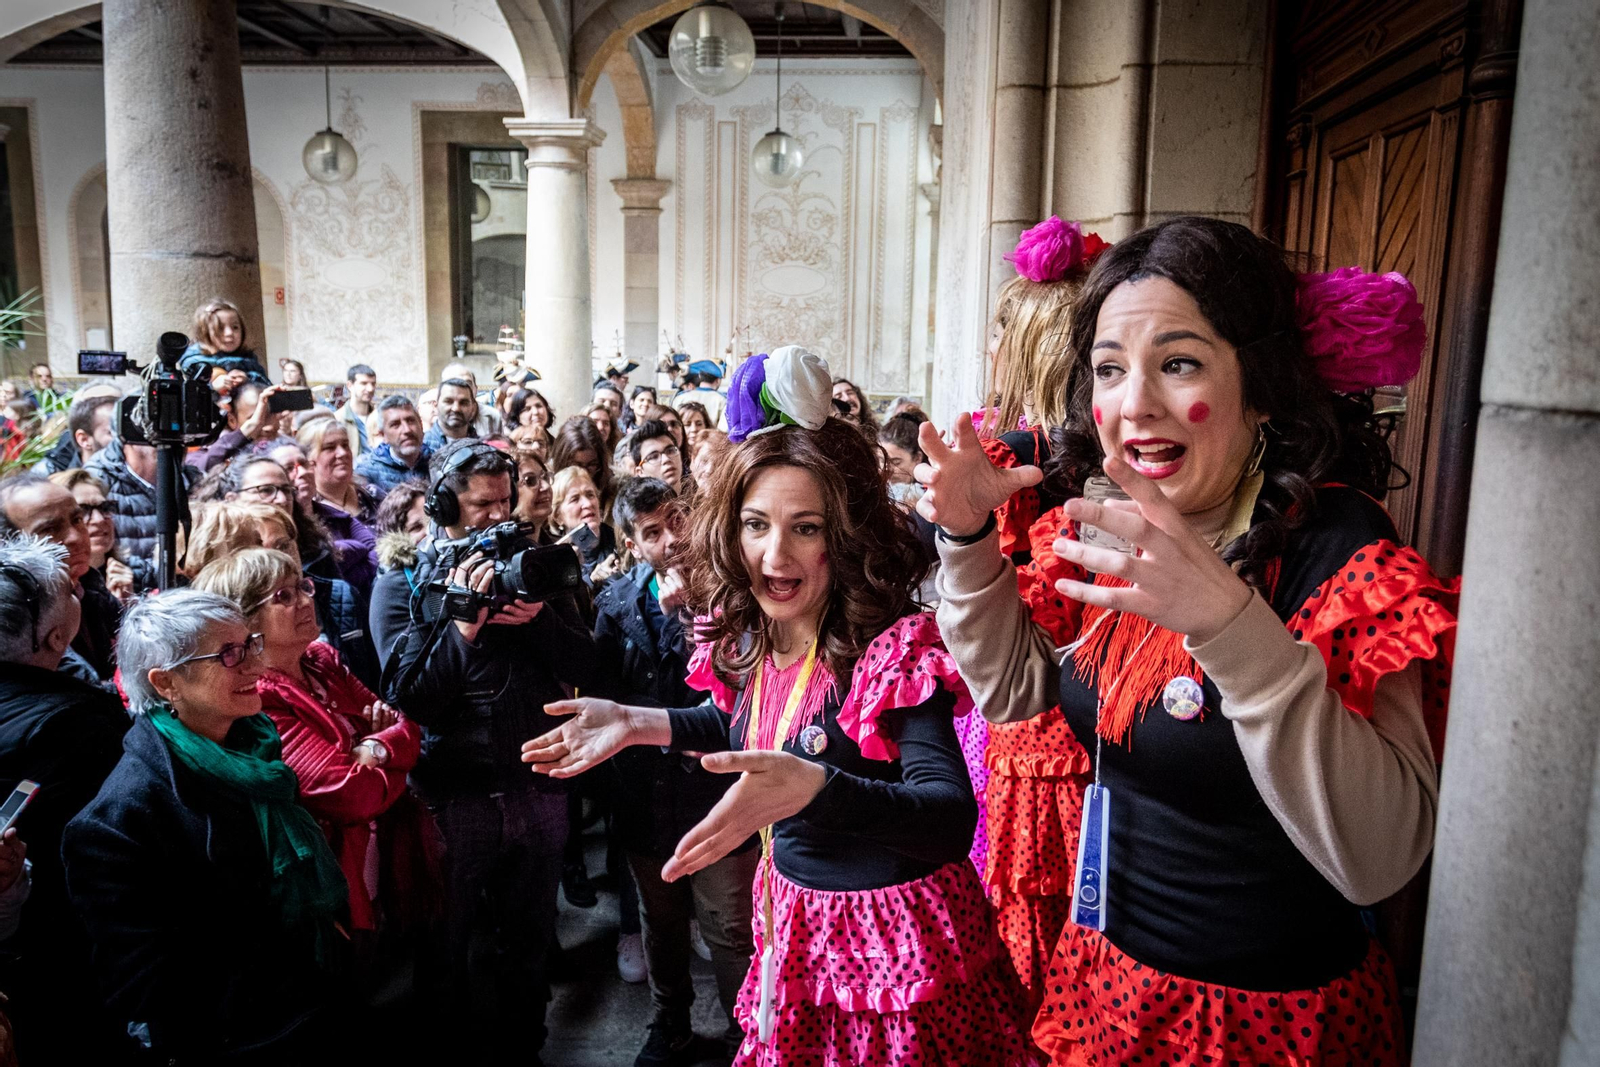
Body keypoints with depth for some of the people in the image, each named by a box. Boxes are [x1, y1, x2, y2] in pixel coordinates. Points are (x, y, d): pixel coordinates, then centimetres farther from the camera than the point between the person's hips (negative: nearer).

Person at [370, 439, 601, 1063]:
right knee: (444, 951, 14)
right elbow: (410, 697, -13)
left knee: (529, 941, 18)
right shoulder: (401, 584, -2)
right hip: (456, 795, -3)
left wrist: (537, 617, -16)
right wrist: (464, 623, -22)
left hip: (539, 791, 3)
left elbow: (583, 669, 0)